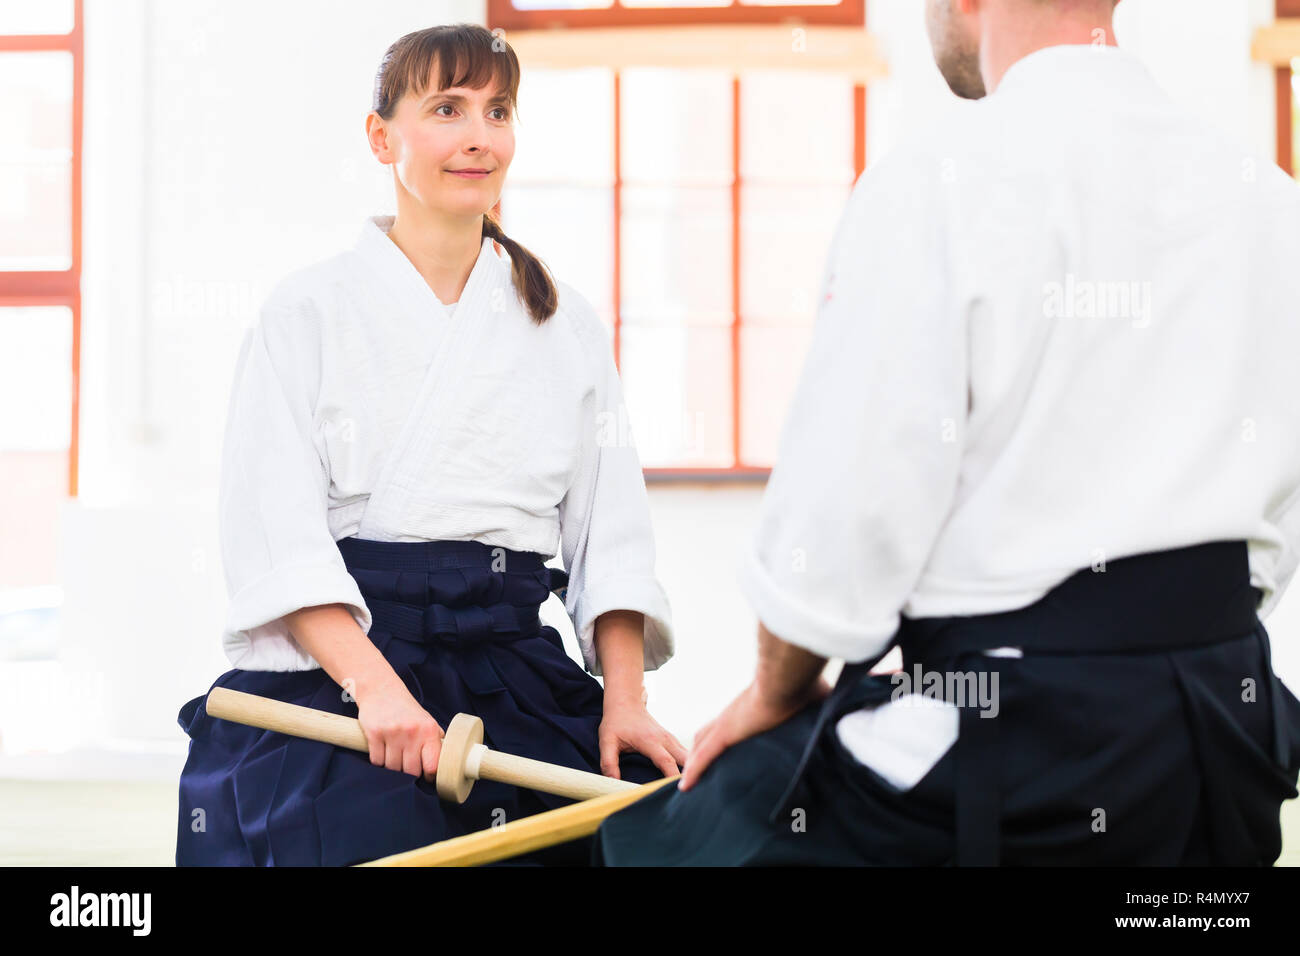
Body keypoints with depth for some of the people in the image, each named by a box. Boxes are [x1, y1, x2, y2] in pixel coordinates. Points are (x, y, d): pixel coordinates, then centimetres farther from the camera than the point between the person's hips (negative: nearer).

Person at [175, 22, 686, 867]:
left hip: (513, 666, 3)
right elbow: (276, 539, -6)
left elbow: (609, 532, 10)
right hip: (335, 663, -3)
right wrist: (374, 684, -18)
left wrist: (624, 699, -3)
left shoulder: (568, 323, 14)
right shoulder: (309, 311, 3)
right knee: (375, 836, -27)